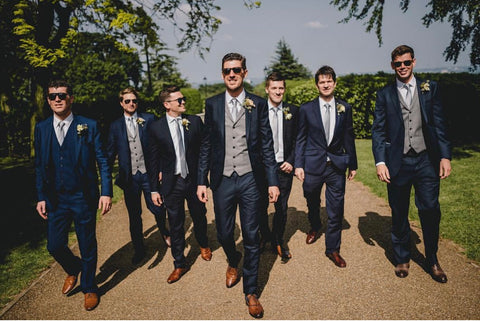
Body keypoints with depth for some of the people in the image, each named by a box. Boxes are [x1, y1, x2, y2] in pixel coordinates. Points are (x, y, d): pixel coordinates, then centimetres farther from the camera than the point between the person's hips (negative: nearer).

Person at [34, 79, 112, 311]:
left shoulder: (88, 126, -5)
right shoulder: (41, 129, 5)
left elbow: (102, 161, -6)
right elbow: (39, 166, 9)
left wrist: (106, 192, -13)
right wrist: (41, 197, 4)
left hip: (83, 197, -3)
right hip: (55, 198, 3)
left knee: (87, 246, 9)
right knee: (54, 245, 9)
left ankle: (89, 288, 32)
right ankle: (73, 270, 43)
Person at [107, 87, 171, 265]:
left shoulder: (149, 119, 2)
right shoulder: (115, 126, 7)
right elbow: (111, 152, 11)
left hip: (149, 173, -1)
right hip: (129, 176, 2)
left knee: (158, 208, 0)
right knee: (134, 215, 10)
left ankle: (164, 232, 34)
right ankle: (139, 249, 27)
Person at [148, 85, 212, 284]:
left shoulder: (195, 121, -2)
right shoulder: (156, 128, -3)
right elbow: (154, 160, 1)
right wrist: (154, 189, 0)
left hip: (194, 179, 1)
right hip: (172, 183, -1)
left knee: (199, 217, 19)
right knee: (175, 225, 8)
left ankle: (203, 245, 49)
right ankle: (179, 264, 25)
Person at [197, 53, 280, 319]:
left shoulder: (258, 104, 1)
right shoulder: (212, 104, 4)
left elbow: (266, 145, 1)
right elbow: (206, 144, 5)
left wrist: (273, 181, -3)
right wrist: (201, 180, 1)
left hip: (250, 179, -1)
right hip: (222, 180, 1)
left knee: (251, 238, 6)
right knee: (224, 233, 12)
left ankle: (250, 291, 24)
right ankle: (233, 263, 47)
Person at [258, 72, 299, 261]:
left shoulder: (293, 111, 3)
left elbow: (297, 139, 5)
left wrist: (291, 161, -5)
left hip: (284, 167, 1)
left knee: (282, 207, 9)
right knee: (261, 206, 10)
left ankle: (278, 241, 29)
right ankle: (265, 236, 35)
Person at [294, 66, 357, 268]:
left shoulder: (345, 108, 4)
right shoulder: (306, 109, 0)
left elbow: (348, 138, 8)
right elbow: (300, 139, 2)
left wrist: (353, 164, 10)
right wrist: (298, 164, -5)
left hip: (337, 165, 1)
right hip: (313, 164, 0)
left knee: (336, 210, 4)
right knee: (312, 203, 18)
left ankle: (332, 249, 20)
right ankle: (315, 228, 49)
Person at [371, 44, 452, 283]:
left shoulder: (430, 89, 8)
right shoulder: (384, 95, 5)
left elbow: (439, 125, 6)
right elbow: (378, 131, 2)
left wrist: (445, 156, -2)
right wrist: (380, 161, -8)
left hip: (426, 160, 1)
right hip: (398, 163, 0)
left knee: (430, 211, 3)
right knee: (399, 215, 9)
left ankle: (432, 261, 24)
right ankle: (402, 259, 27)